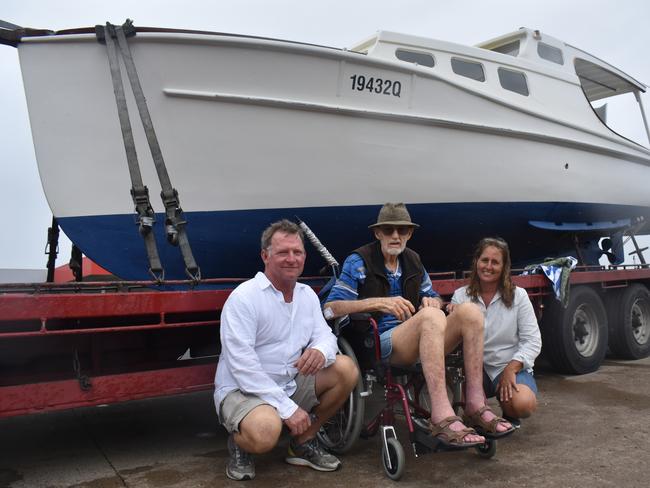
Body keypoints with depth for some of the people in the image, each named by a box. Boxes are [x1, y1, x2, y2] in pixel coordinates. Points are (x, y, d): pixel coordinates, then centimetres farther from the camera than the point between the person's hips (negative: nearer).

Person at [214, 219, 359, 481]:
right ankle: (239, 444, 3)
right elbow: (242, 365, -23)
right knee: (266, 431, -37)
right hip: (242, 389, -7)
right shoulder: (243, 297, -18)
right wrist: (288, 408, -25)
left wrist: (321, 350, -24)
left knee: (346, 368, -8)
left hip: (291, 383, 7)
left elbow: (325, 335, 4)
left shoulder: (307, 294, 5)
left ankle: (304, 442, 9)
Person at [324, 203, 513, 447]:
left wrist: (432, 302, 0)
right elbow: (330, 308, -9)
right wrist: (378, 302, -21)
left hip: (417, 342, 6)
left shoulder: (412, 261, 18)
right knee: (431, 316, -34)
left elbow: (434, 297, 26)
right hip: (378, 344, -6)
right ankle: (442, 418, -41)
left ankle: (475, 404, -19)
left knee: (469, 310, -16)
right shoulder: (358, 262, 0)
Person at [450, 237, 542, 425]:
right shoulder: (461, 296, 1)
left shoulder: (518, 295, -2)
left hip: (513, 367, -1)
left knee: (523, 404, -30)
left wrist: (511, 369, -16)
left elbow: (532, 341, -4)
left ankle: (509, 415, 9)